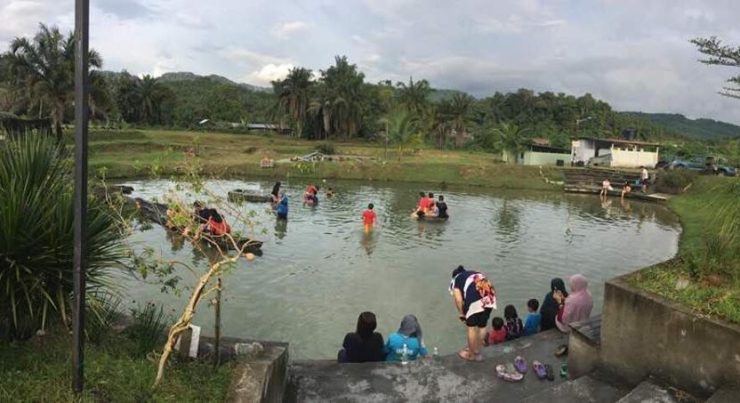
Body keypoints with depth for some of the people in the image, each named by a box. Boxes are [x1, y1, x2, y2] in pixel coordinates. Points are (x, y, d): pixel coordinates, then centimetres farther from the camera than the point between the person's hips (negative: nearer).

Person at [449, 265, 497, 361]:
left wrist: (461, 313, 20)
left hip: (475, 299, -5)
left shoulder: (455, 280, 20)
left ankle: (471, 354, 25)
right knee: (482, 326, 20)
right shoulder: (477, 274, 35)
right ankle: (477, 351, 36)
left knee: (471, 327, 12)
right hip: (490, 297, 6)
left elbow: (458, 299, 5)